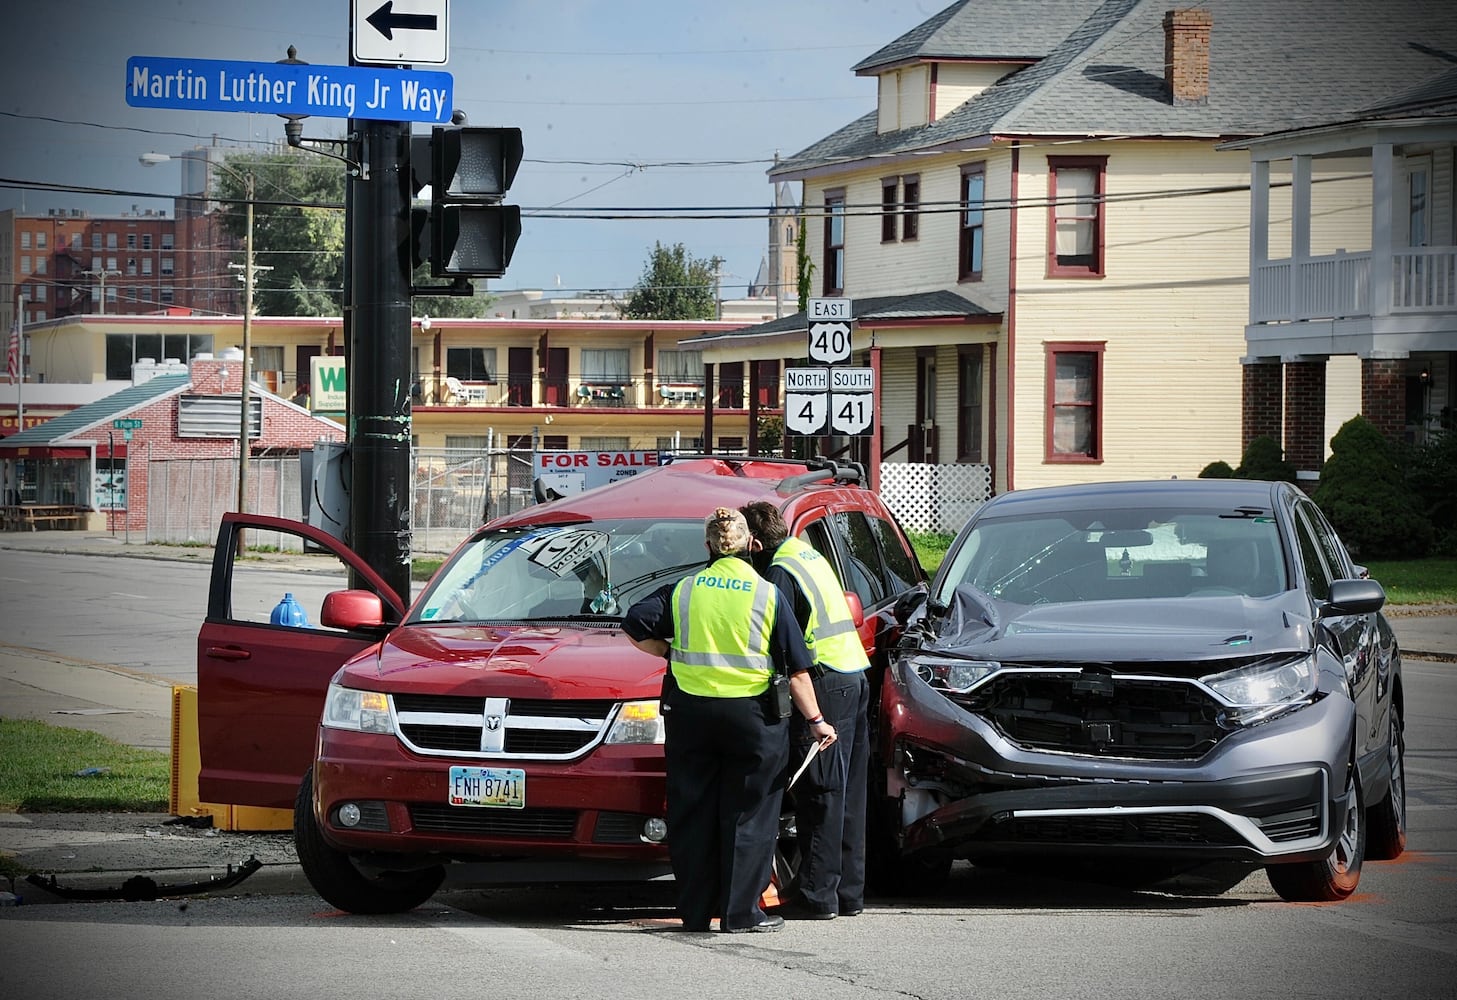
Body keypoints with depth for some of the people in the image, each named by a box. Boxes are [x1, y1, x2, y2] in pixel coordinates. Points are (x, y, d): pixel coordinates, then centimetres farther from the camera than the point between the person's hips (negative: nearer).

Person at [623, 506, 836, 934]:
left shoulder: (683, 591, 2)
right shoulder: (767, 595, -3)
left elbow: (636, 626, -1)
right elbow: (796, 668, -3)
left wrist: (669, 652, 13)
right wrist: (815, 720, 3)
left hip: (690, 711, 2)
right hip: (750, 714, -2)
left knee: (692, 814, 9)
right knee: (747, 816, 5)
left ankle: (695, 911, 12)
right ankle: (741, 912, 3)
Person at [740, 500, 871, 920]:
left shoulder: (780, 572, -11)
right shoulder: (811, 555, 18)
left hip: (826, 684, -9)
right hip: (855, 676, 9)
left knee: (820, 795, -6)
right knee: (847, 793, 12)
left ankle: (818, 895, -6)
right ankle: (849, 892, 16)